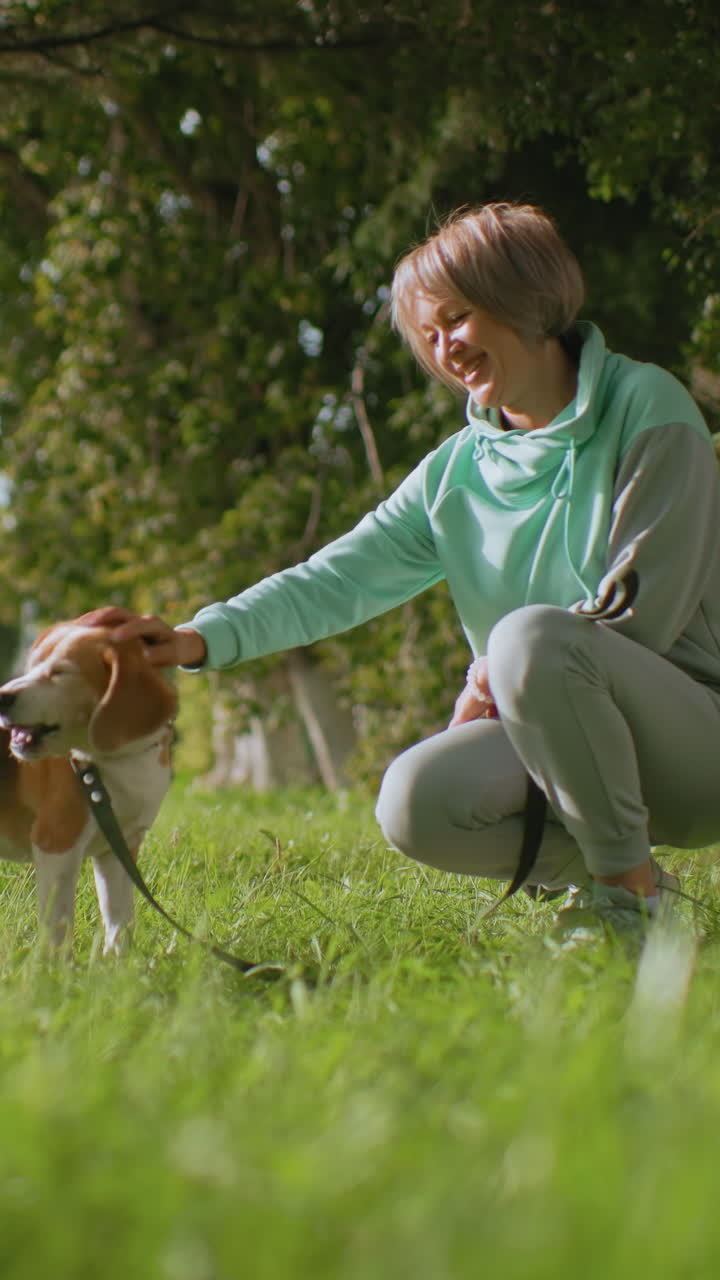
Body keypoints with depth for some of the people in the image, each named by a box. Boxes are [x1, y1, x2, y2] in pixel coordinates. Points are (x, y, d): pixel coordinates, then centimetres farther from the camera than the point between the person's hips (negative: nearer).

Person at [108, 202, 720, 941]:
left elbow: (644, 604, -12)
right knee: (414, 804, -22)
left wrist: (494, 677, -7)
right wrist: (202, 639, -14)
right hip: (553, 733, 5)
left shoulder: (646, 408, -6)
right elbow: (338, 579, 1)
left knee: (533, 636, -34)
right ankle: (601, 870, 0)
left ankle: (633, 890, -20)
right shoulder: (456, 472, 10)